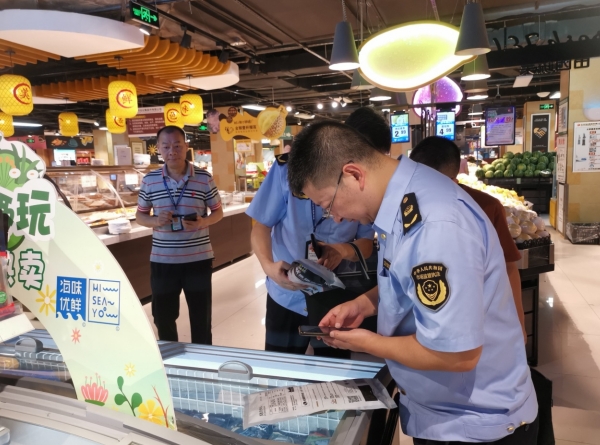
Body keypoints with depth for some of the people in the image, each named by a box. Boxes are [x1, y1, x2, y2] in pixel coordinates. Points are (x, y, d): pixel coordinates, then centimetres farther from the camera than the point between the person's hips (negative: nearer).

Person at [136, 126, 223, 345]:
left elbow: (218, 212, 4)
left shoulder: (204, 178, -5)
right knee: (163, 317, 15)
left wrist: (203, 222, -18)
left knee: (201, 316, 11)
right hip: (162, 261, 2)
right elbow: (140, 215, 9)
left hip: (198, 259, -2)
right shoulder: (149, 180, 1)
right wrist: (155, 221, -13)